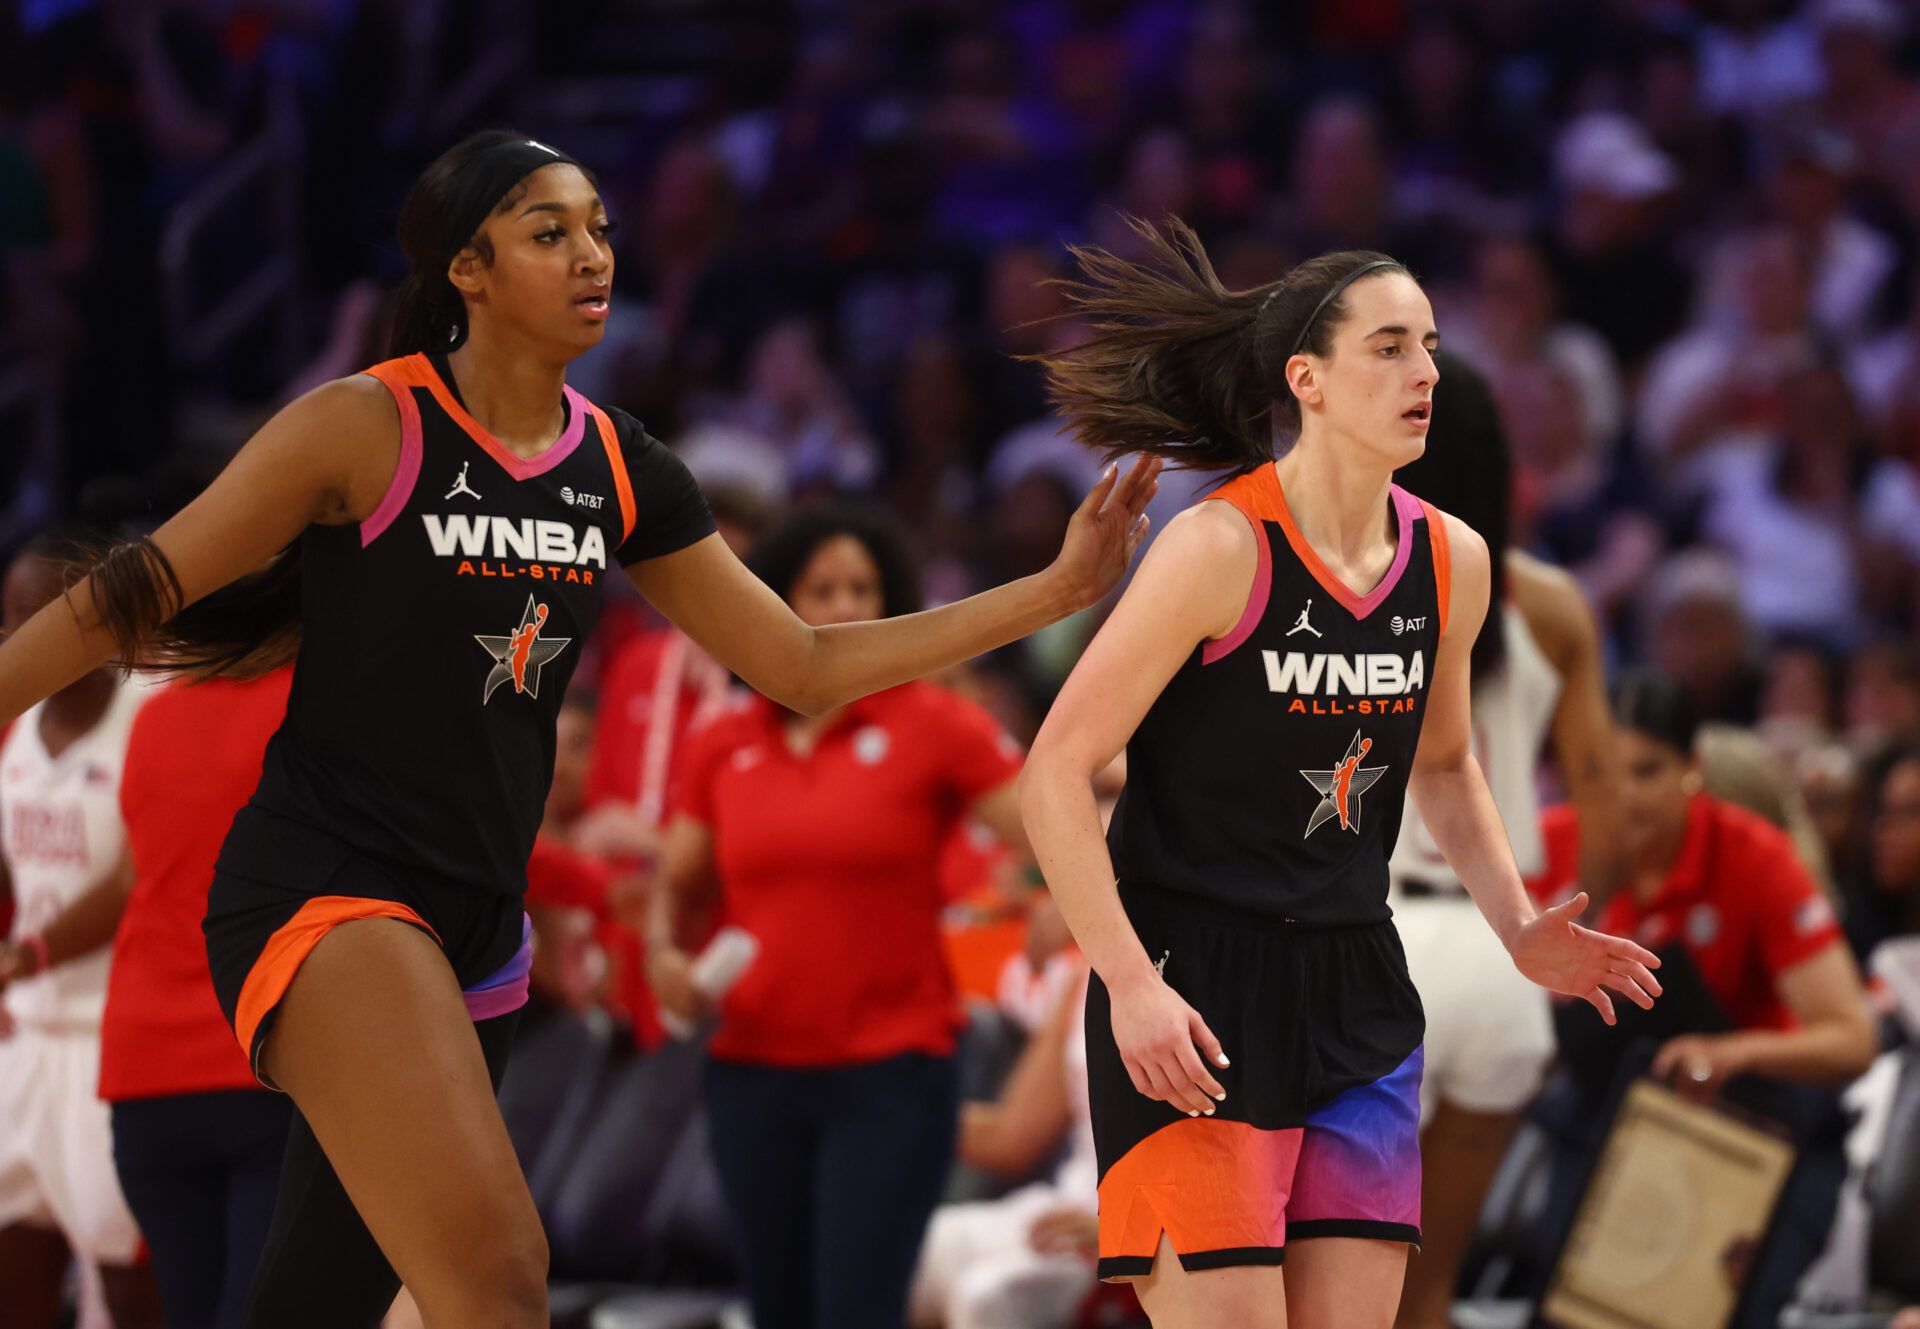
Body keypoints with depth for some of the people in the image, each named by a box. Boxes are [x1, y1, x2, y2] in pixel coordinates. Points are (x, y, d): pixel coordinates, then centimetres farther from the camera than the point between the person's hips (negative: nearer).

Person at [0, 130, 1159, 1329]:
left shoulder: (621, 473, 9)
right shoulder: (369, 429, -10)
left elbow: (806, 665, 14)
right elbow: (132, 600, -6)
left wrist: (1056, 592, 9)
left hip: (475, 934, 7)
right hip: (323, 897, -7)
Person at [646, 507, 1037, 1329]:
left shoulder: (932, 725, -3)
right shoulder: (724, 746, 7)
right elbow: (677, 883, 18)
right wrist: (666, 951, -3)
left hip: (891, 1074, -4)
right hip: (753, 1069, 4)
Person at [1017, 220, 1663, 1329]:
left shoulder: (1454, 561, 5)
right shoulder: (1220, 549, -14)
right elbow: (1056, 775, -13)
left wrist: (1520, 931, 10)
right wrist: (1130, 984, -20)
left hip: (1358, 993, 6)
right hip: (1197, 998, -6)